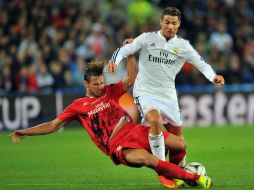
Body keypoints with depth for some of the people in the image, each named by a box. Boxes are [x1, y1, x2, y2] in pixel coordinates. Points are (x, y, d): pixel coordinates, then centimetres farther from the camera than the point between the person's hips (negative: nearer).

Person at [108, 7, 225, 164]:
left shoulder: (183, 46, 4)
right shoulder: (147, 38, -1)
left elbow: (202, 64, 1)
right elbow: (123, 50, 0)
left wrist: (214, 77, -18)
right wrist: (114, 61, -22)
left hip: (168, 96, 4)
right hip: (145, 92, -4)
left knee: (178, 137, 9)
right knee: (156, 121, -32)